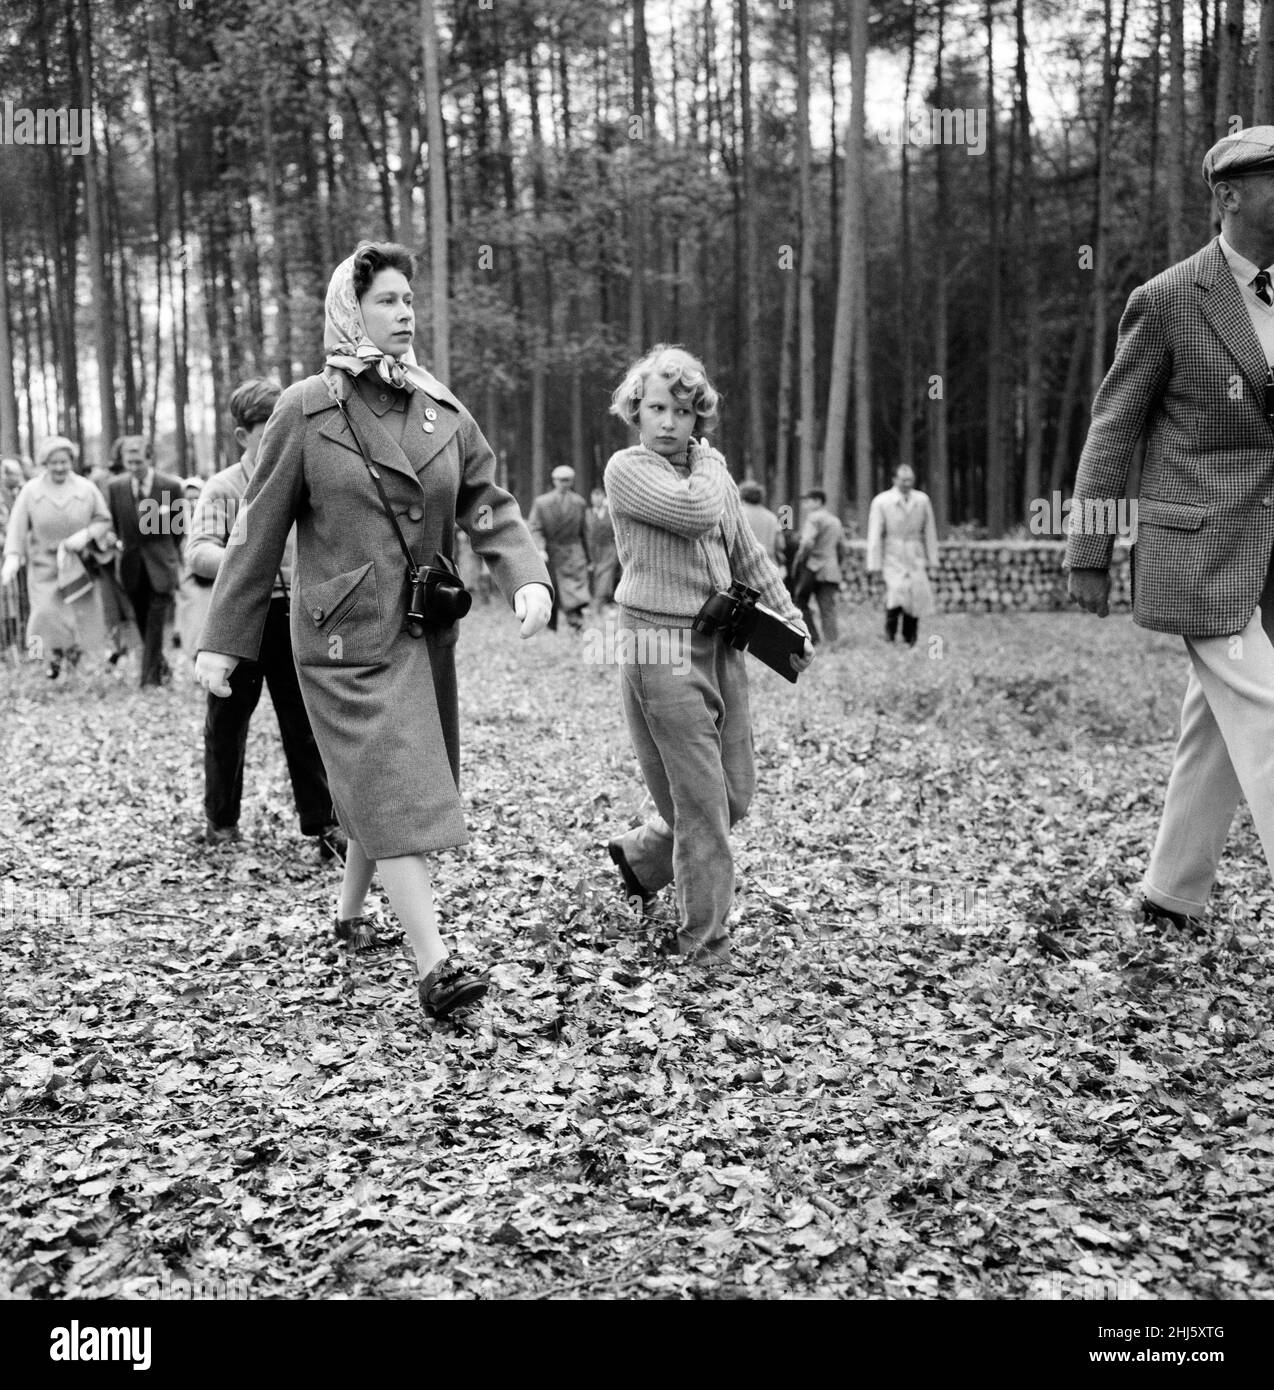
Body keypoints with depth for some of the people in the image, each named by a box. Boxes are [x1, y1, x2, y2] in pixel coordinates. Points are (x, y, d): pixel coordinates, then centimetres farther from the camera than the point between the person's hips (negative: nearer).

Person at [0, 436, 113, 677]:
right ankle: (54, 655, 13)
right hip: (44, 563, -1)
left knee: (82, 611, 1)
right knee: (46, 612, -11)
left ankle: (75, 645, 33)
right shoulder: (31, 491, -4)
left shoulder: (86, 489, -3)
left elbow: (104, 520, 5)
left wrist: (86, 534, -15)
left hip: (79, 562, 1)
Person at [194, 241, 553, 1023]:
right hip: (346, 637, -5)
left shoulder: (445, 414, 7)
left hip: (428, 633, 5)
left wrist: (529, 579, -18)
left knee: (388, 787, 15)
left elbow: (491, 509, 2)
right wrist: (224, 641, -3)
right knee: (393, 790, -11)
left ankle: (351, 912, 37)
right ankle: (435, 964, -11)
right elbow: (259, 532, -3)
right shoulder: (307, 410, -5)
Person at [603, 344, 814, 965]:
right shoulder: (627, 469, -6)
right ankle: (703, 937, 7)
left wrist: (792, 621, 16)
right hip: (663, 650, -7)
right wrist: (706, 464, -3)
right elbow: (694, 511, -23)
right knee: (702, 802, -6)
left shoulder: (713, 471, 15)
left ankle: (640, 856, 36)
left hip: (722, 648, 7)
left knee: (735, 793, 11)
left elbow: (748, 556, 21)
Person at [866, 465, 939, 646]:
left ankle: (910, 642, 8)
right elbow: (874, 536, -2)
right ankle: (889, 635, -3)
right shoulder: (881, 501, -2)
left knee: (917, 599, -5)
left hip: (915, 558, 3)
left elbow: (929, 532, 11)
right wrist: (874, 564, -6)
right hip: (892, 558, -3)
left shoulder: (922, 500, 6)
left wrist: (933, 560, 7)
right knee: (896, 593, -21)